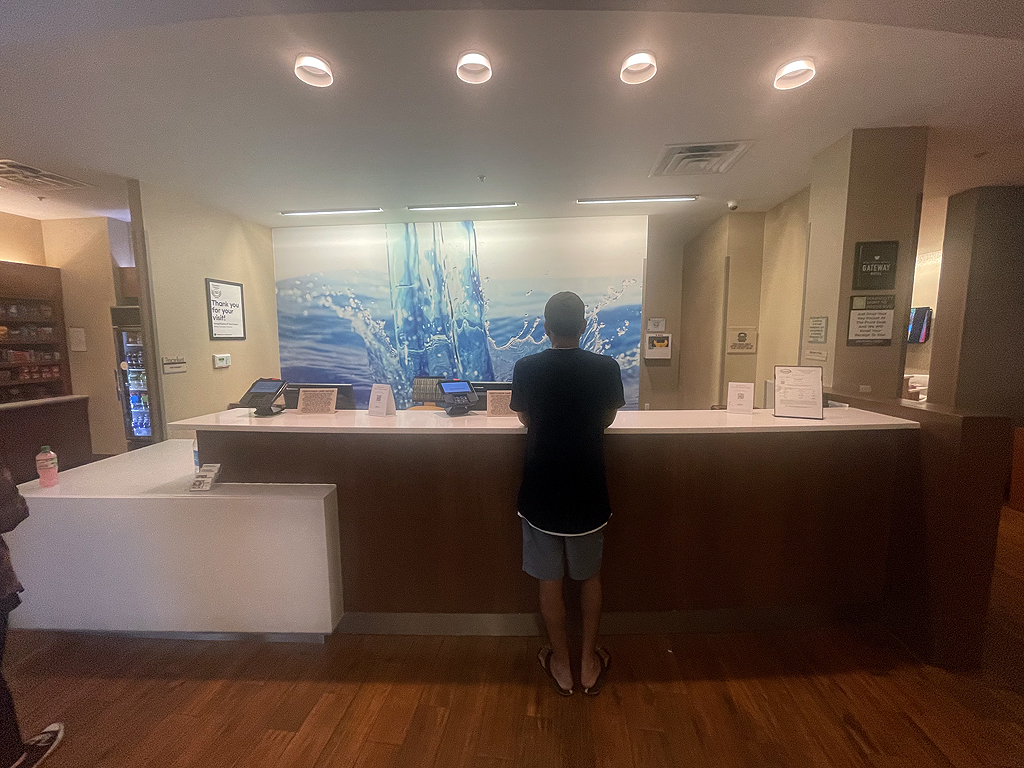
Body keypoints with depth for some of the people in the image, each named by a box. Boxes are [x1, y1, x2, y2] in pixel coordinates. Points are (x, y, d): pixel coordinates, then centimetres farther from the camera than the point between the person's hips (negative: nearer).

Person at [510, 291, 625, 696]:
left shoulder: (526, 368, -11)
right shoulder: (606, 367, -10)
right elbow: (607, 419, 5)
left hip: (541, 491, 0)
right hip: (588, 491, 1)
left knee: (550, 580, 17)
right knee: (590, 576, 23)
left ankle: (561, 664, 36)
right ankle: (589, 661, 39)